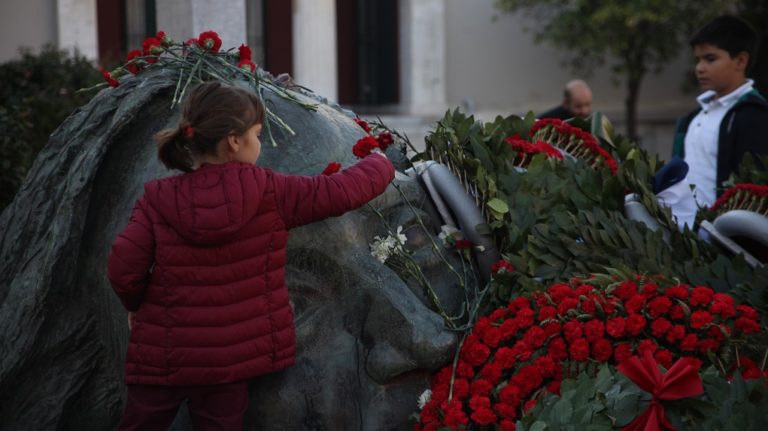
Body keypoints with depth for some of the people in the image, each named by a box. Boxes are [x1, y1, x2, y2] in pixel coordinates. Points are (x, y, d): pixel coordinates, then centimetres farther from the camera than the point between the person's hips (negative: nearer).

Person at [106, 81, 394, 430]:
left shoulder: (159, 199, -9)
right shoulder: (269, 193, -10)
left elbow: (122, 269, -13)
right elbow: (344, 192, -3)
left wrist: (137, 304, 9)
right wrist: (380, 164, 17)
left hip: (162, 357, 0)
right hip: (229, 361, 0)